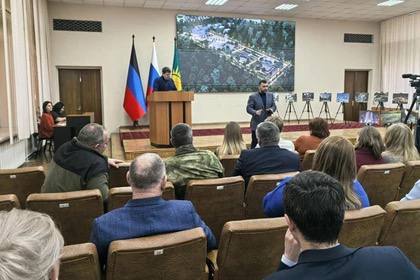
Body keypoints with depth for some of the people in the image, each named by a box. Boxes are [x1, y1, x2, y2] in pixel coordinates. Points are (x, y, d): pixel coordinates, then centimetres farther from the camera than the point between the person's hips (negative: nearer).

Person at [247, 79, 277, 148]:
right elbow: (248, 108, -9)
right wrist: (255, 112, -29)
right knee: (255, 142, 1)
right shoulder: (252, 96, -6)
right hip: (256, 124, -4)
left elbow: (274, 106, 11)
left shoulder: (270, 95, 9)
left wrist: (272, 109, -12)